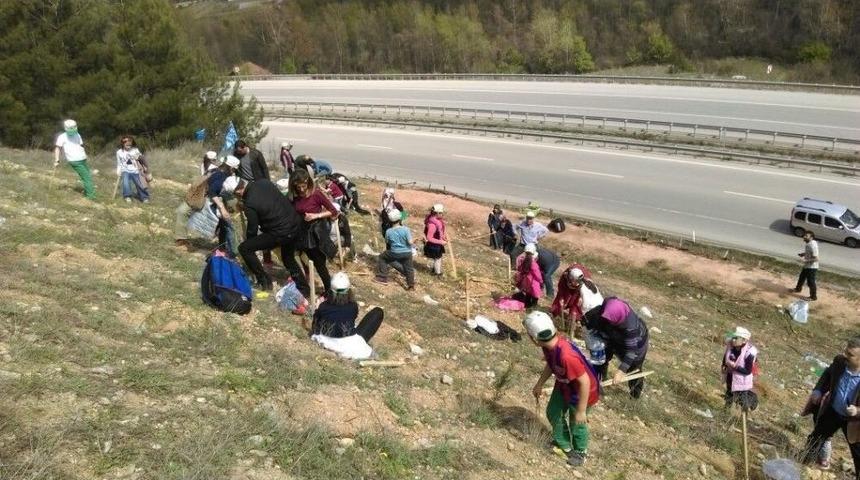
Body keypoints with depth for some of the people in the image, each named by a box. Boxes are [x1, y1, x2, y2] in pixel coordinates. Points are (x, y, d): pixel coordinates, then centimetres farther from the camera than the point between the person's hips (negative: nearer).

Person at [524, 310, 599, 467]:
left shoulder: (566, 356, -44)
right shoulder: (550, 343, -18)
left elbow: (585, 382, -33)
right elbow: (551, 364, 5)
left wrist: (581, 411, -23)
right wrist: (540, 384, 15)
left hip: (581, 392, -8)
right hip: (563, 386, 8)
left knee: (576, 424, 17)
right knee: (553, 413, 24)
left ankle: (580, 452, 47)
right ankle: (563, 443, 51)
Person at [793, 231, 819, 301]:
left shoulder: (813, 246, -29)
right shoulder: (807, 243, 0)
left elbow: (816, 258, -29)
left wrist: (805, 260, -30)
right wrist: (802, 254, 2)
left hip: (812, 267, -10)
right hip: (806, 266, 10)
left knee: (810, 282, 4)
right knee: (801, 277, 27)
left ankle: (813, 297, 20)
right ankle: (798, 289, 50)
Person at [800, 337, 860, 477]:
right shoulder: (839, 361, -20)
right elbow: (828, 374, 6)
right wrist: (818, 391, -4)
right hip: (832, 411, 4)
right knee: (815, 438, 24)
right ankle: (802, 462, 47)